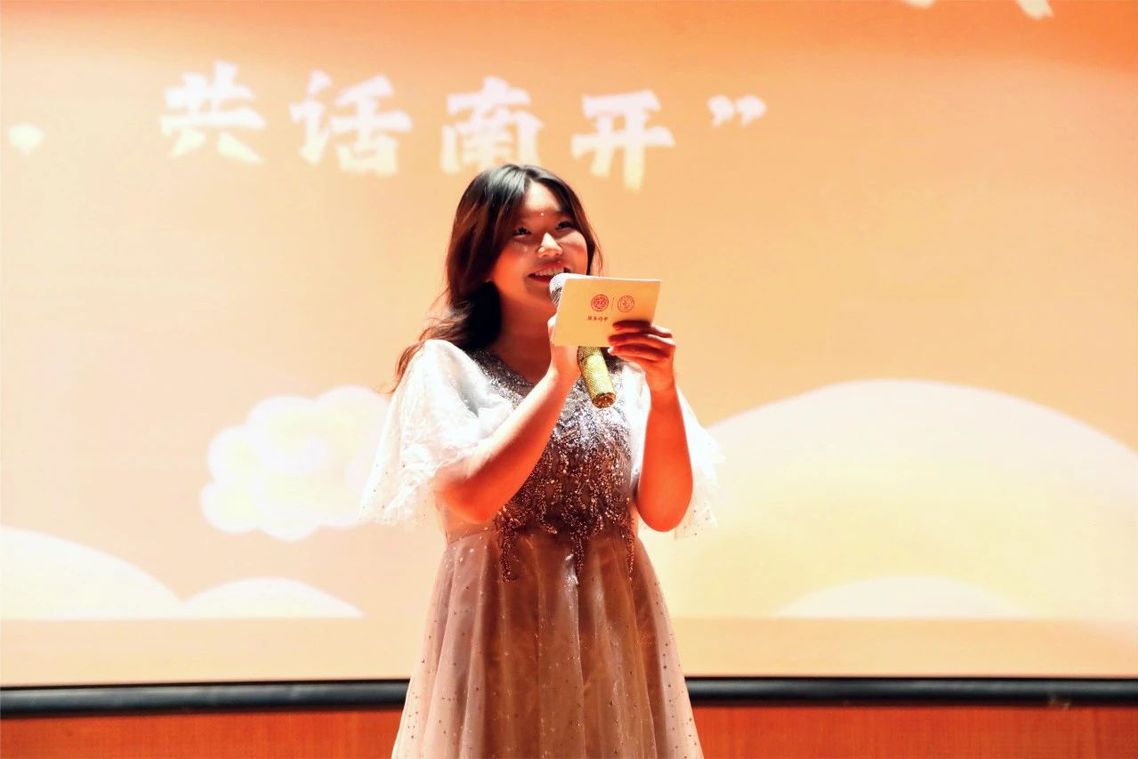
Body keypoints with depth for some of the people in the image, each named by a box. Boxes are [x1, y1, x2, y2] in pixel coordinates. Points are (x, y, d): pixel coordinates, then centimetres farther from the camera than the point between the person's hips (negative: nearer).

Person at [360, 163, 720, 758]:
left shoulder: (621, 367, 5)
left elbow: (664, 511, -1)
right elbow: (472, 498, -17)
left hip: (616, 627, 3)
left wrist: (662, 392, -13)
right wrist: (559, 375, -16)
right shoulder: (447, 367, -3)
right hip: (503, 626, -3)